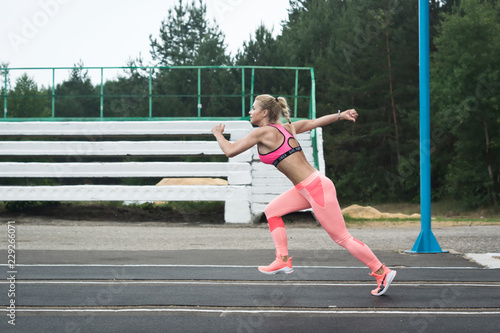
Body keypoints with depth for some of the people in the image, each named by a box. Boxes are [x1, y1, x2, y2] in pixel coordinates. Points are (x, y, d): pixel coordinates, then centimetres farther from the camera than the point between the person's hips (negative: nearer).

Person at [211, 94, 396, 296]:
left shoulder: (263, 133, -10)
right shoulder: (285, 127, 14)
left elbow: (230, 151, -9)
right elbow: (315, 122, 14)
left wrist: (218, 134, 8)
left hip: (317, 188, -10)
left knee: (341, 238, -1)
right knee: (272, 211, 14)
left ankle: (382, 273, 6)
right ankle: (283, 261, 14)